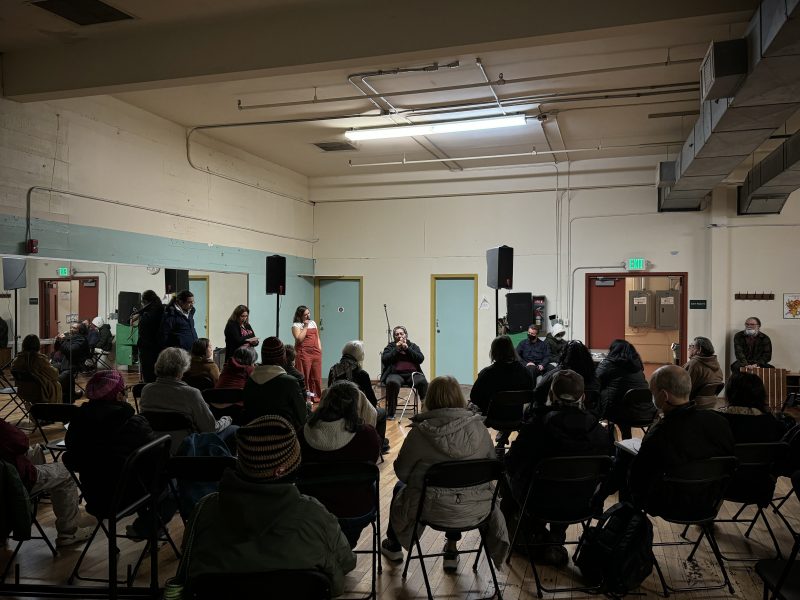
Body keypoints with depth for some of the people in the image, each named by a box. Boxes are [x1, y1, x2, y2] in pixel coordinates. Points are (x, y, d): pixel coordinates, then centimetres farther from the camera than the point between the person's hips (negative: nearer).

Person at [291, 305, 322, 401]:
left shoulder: (313, 323, 18)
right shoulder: (296, 325, -1)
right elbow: (299, 339, -14)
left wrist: (320, 350, 9)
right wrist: (305, 326, -10)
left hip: (316, 353, 6)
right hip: (304, 353, -5)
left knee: (317, 376, 5)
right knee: (304, 376, -6)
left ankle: (316, 396, 12)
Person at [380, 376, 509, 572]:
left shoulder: (420, 432, -18)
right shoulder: (478, 427, -10)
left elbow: (402, 472, -7)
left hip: (434, 510, -2)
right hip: (476, 510, 3)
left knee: (400, 488, 29)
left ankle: (394, 545, 51)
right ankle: (451, 549, 45)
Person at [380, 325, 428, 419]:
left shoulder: (413, 346, 20)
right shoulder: (390, 346, 18)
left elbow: (421, 359, 3)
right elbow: (384, 360, 1)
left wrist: (407, 349, -4)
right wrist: (397, 349, -4)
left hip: (412, 373, 2)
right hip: (395, 374, -1)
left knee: (423, 382, -30)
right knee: (393, 382, -36)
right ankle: (390, 413, -28)